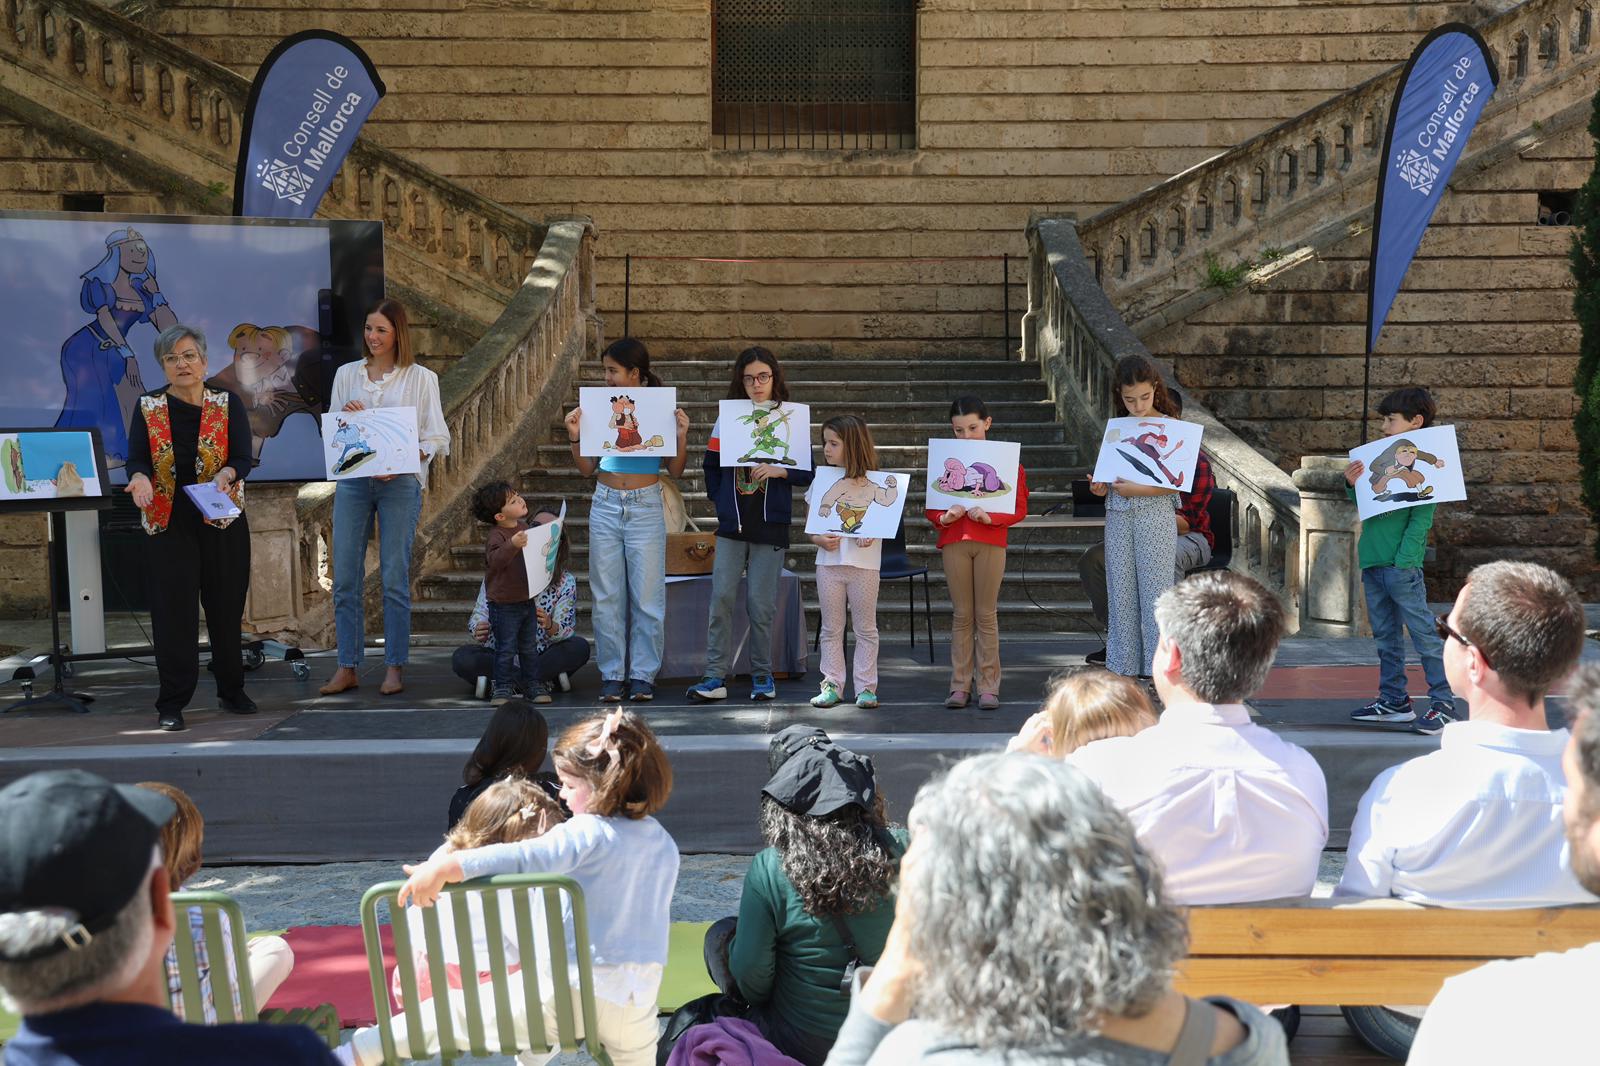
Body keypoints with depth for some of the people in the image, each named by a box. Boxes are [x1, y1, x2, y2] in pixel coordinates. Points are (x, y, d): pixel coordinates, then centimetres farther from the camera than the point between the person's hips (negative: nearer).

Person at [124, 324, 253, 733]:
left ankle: (232, 690, 20)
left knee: (227, 604, 5)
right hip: (169, 522, 0)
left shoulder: (229, 405, 1)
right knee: (172, 609, -4)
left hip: (222, 520, 0)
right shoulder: (148, 408, 3)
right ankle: (171, 703, 2)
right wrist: (140, 478, -27)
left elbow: (243, 459, -6)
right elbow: (136, 459, -4)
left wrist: (224, 476, -28)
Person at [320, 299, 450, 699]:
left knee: (395, 578, -2)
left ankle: (394, 668, 6)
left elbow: (437, 438, 1)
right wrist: (345, 416, -5)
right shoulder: (347, 374, 14)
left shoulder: (421, 378, 4)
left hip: (400, 483, -3)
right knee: (344, 578, 1)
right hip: (352, 481, 3)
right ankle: (347, 668, 8)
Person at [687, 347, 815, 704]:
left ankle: (762, 674, 15)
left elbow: (807, 472, 1)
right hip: (732, 523, 2)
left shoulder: (792, 419, 4)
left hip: (770, 525, -2)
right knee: (721, 597, -5)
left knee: (760, 603, 1)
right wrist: (721, 499, 4)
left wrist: (778, 470, -16)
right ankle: (716, 677, -1)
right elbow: (712, 464, 15)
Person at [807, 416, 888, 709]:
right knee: (831, 629, 8)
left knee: (865, 629, 5)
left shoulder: (874, 483, -2)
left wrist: (871, 536, -18)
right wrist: (820, 540, -11)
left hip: (863, 563, -3)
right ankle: (832, 685, 14)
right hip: (828, 563, 3)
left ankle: (866, 686, 11)